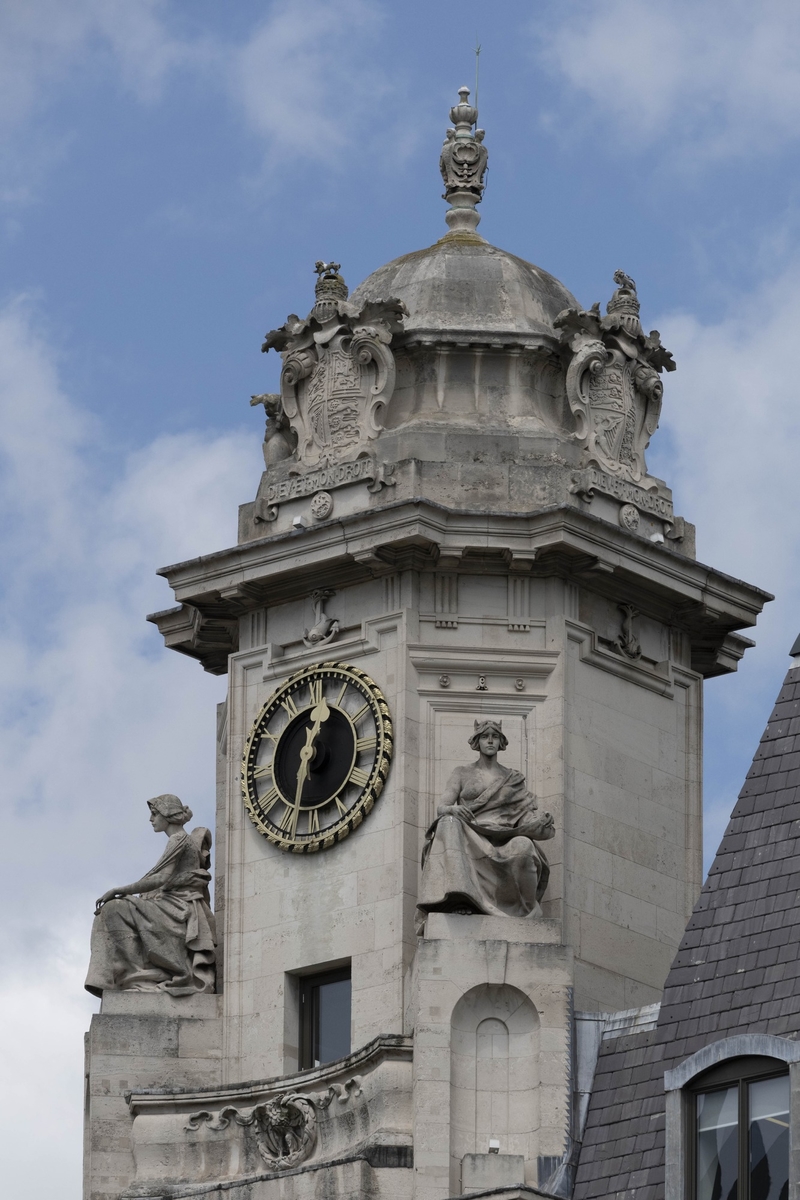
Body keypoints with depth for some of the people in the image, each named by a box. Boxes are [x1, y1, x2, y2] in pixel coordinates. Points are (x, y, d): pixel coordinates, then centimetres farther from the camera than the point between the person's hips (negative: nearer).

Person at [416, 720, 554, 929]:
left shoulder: (513, 779, 22)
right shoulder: (462, 774, 20)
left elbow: (527, 814, 14)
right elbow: (441, 808, 8)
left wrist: (542, 823, -10)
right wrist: (451, 809, -17)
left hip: (503, 839, 0)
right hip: (471, 839, 0)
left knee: (523, 846, -36)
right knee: (449, 824, -35)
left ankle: (526, 909, -16)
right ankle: (458, 901, -46)